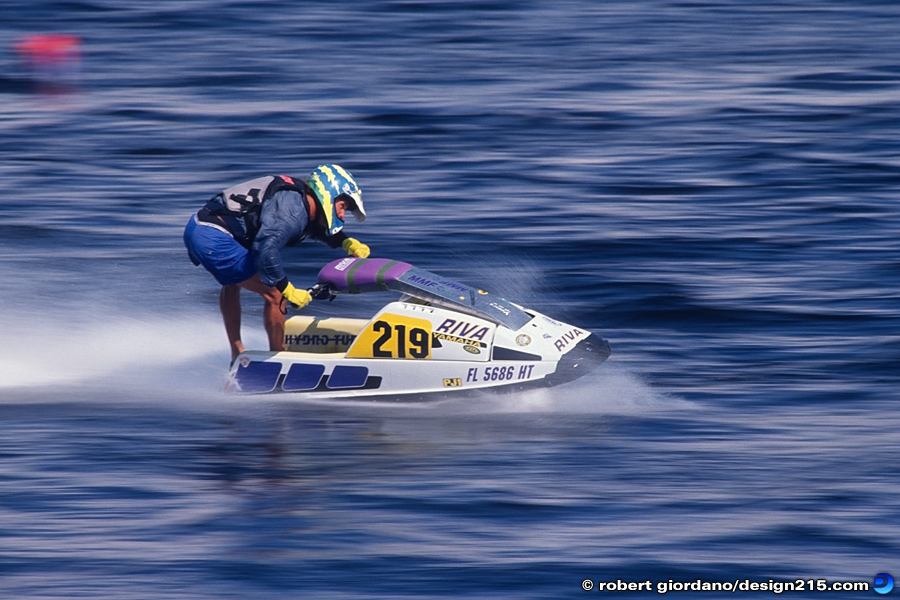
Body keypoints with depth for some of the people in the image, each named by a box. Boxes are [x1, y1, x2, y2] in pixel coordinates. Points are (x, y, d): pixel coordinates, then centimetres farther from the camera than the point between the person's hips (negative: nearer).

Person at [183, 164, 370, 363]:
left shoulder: (298, 195, 16)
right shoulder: (292, 209, -14)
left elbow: (324, 229, 35)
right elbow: (267, 249, -27)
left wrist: (347, 242, 18)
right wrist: (288, 290, -17)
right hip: (214, 239, -11)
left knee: (232, 281, 34)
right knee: (275, 294, -5)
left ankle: (237, 355, 42)